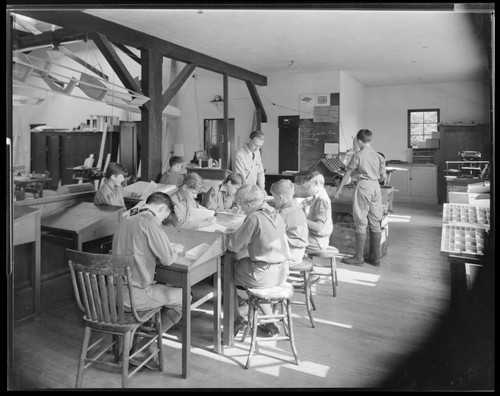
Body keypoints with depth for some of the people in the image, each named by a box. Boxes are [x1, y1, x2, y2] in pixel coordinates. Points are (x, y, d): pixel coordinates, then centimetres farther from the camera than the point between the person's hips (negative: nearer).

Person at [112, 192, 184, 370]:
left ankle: (139, 343, 22)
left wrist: (168, 248, 15)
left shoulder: (125, 222, 11)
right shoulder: (149, 223, -16)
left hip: (114, 291, 9)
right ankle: (141, 348, 13)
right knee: (183, 297, 5)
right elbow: (168, 259, -17)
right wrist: (175, 250, 5)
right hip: (134, 295, -9)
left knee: (165, 289, 27)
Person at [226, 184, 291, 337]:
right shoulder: (275, 214, 5)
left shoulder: (254, 218, -18)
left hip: (263, 275, -7)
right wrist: (235, 235, 15)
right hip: (281, 272, 7)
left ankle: (236, 318, 23)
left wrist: (227, 236, 9)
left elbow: (234, 245, -12)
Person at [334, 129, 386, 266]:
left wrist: (340, 188, 11)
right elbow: (383, 176, 10)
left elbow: (347, 173, 1)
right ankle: (375, 257, 16)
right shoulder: (379, 156, 9)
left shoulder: (358, 155, -5)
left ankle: (358, 258, 4)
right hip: (376, 187, 5)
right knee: (375, 224, 9)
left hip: (363, 186, -5)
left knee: (361, 223, -1)